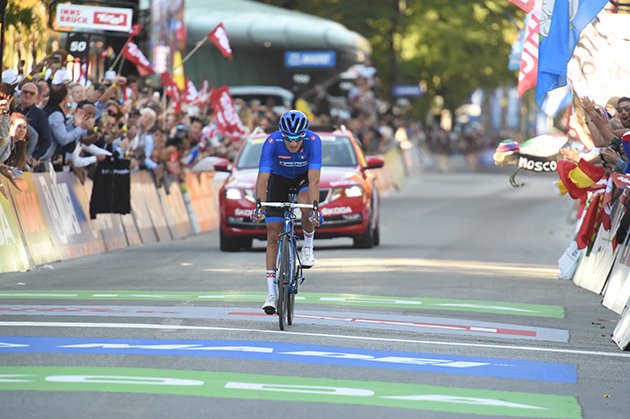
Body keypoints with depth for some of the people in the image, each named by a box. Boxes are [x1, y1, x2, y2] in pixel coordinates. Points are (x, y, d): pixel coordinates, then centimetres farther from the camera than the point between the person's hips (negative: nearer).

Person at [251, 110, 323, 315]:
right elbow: (262, 178, -37)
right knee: (273, 234, -8)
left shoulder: (313, 141, -32)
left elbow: (314, 179, -40)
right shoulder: (272, 142, -31)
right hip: (279, 178, 1)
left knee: (306, 205, -36)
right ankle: (271, 294, -6)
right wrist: (259, 207, -50)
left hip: (303, 177, -1)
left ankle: (307, 246, -5)